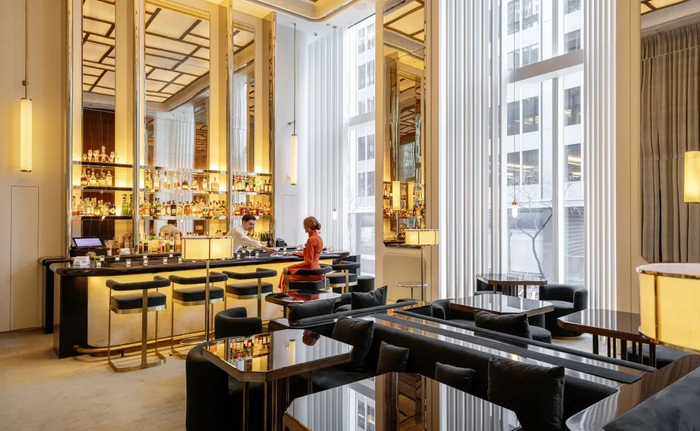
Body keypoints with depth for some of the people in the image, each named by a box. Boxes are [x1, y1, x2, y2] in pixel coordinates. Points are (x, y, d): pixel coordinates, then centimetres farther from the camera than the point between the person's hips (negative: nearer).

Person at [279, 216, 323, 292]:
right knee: (288, 270, 20)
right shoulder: (319, 238, 9)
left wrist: (289, 267, -18)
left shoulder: (311, 240, -18)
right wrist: (296, 253, 27)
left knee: (286, 275, 7)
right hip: (315, 269, 9)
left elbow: (308, 262, -20)